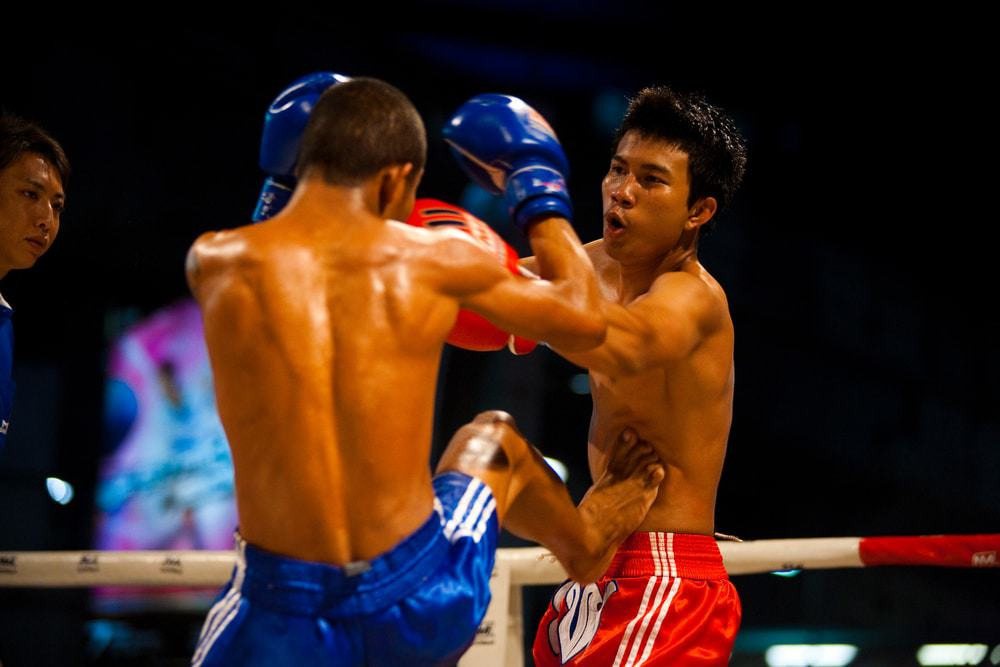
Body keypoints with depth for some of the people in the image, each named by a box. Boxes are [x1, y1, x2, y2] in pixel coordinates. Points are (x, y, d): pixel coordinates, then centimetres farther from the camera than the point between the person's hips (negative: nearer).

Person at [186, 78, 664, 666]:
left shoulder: (215, 264, -6)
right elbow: (584, 319, 12)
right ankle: (586, 541, 60)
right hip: (425, 610, 1)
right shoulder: (436, 259, -5)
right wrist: (543, 199, 26)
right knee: (493, 436, 30)